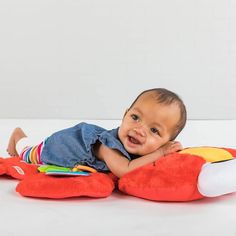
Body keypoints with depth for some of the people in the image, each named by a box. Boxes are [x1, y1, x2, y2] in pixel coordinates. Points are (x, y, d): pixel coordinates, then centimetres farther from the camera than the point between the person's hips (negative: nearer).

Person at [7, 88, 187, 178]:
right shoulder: (109, 142, -51)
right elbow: (124, 170, -65)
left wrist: (173, 150, -34)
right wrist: (160, 152, -58)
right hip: (61, 142, -4)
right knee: (28, 154, 29)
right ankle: (19, 135, 57)